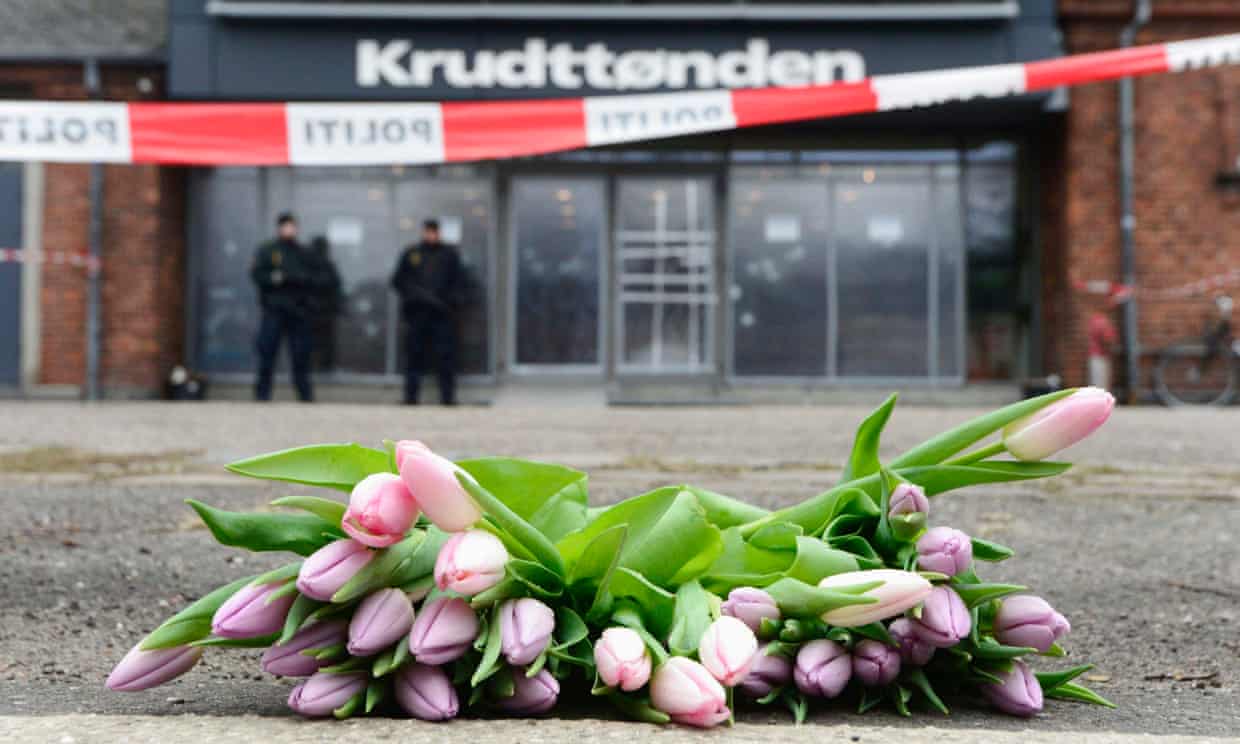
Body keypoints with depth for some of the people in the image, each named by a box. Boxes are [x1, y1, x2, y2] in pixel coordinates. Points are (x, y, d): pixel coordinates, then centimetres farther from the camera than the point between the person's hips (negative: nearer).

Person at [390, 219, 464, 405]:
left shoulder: (450, 254, 11)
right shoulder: (411, 254, 12)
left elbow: (459, 280, 9)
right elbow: (397, 280, 13)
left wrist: (450, 299, -6)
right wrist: (411, 295, -3)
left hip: (442, 312, -1)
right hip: (417, 312, 1)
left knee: (445, 355, -5)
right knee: (415, 354, 2)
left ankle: (448, 395, -4)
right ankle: (410, 395, 5)